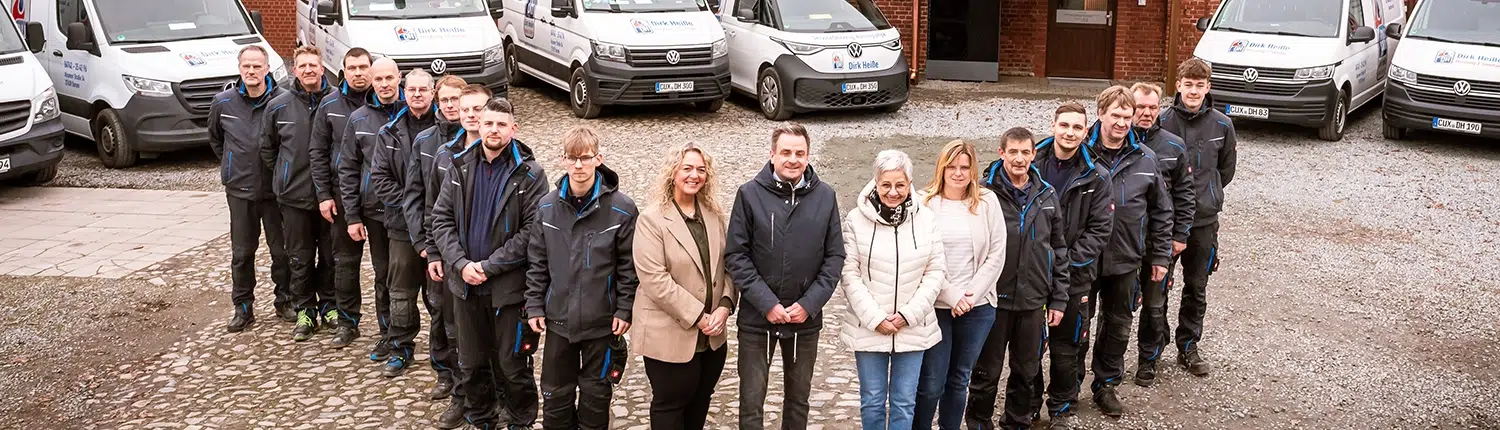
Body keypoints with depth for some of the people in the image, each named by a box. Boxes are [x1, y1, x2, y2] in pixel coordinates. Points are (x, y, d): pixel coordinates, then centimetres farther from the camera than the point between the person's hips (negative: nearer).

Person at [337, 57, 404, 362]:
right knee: (383, 275, 12)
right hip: (374, 210, 3)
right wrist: (352, 216, 3)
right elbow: (348, 170, 8)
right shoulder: (359, 120, 5)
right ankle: (387, 333, 25)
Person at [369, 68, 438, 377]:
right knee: (401, 291, 10)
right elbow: (379, 177, 2)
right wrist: (409, 203, -9)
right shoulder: (390, 133, 5)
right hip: (403, 225, 3)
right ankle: (400, 348, 24)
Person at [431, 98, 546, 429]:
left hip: (509, 286, -4)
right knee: (471, 363, 17)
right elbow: (441, 218, 3)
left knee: (512, 365, 7)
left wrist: (489, 266, -17)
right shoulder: (460, 167, 4)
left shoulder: (530, 175, -9)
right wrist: (461, 263, -11)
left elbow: (533, 231, -14)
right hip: (465, 282, 4)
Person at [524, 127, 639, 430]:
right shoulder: (547, 207, -1)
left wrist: (625, 310, -7)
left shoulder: (621, 208, -12)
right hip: (558, 317, 3)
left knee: (595, 391, 13)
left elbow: (629, 265, -7)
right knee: (555, 392, 14)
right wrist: (535, 306, 3)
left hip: (602, 320, -3)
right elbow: (537, 261, 6)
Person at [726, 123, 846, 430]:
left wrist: (810, 304, -10)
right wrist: (767, 304, -14)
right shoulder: (750, 194, -7)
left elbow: (835, 257, 1)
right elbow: (735, 255, -8)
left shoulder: (825, 196, -1)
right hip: (756, 318, -2)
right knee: (752, 401, 5)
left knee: (799, 397, 16)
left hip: (807, 319, 2)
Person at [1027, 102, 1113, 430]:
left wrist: (1066, 260, -13)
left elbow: (1099, 230, -4)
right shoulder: (1032, 165, -4)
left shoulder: (1096, 179, -3)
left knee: (1066, 350, 10)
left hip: (1073, 278, 0)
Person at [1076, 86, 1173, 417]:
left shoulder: (1145, 159, 0)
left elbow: (1160, 210, 8)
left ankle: (1106, 384, 33)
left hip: (1126, 261, 3)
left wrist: (1160, 255, 7)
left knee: (1118, 326, 16)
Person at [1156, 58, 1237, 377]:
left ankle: (1188, 347, 24)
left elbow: (1226, 169, 13)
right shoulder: (1162, 122, -8)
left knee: (1196, 288, 11)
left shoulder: (1222, 126, -1)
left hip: (1204, 219, 2)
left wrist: (1205, 194, 12)